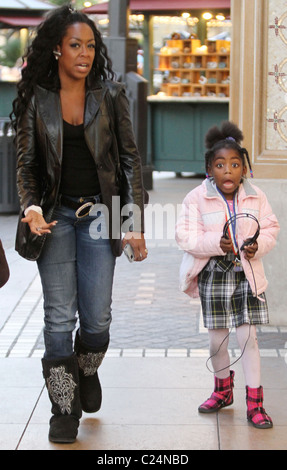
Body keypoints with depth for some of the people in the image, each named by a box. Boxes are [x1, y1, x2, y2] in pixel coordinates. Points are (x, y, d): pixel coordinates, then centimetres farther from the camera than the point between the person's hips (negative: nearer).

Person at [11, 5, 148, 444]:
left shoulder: (109, 95, 0)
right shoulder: (36, 99, 0)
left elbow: (130, 159, 1)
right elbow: (26, 163, 5)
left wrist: (135, 222, -6)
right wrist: (31, 207, -13)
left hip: (99, 213, 1)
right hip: (56, 215, 0)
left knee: (97, 317, 2)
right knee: (59, 316, -2)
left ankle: (88, 371, 35)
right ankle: (64, 407, 11)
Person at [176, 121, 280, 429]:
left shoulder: (255, 197, 0)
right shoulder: (197, 198, -6)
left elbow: (270, 227, 8)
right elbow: (185, 236, -10)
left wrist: (259, 245, -13)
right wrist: (216, 243, -23)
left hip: (247, 275, 0)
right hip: (213, 276, 0)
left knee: (248, 337, -2)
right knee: (217, 339, 9)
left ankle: (255, 403, 5)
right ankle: (223, 390, 33)